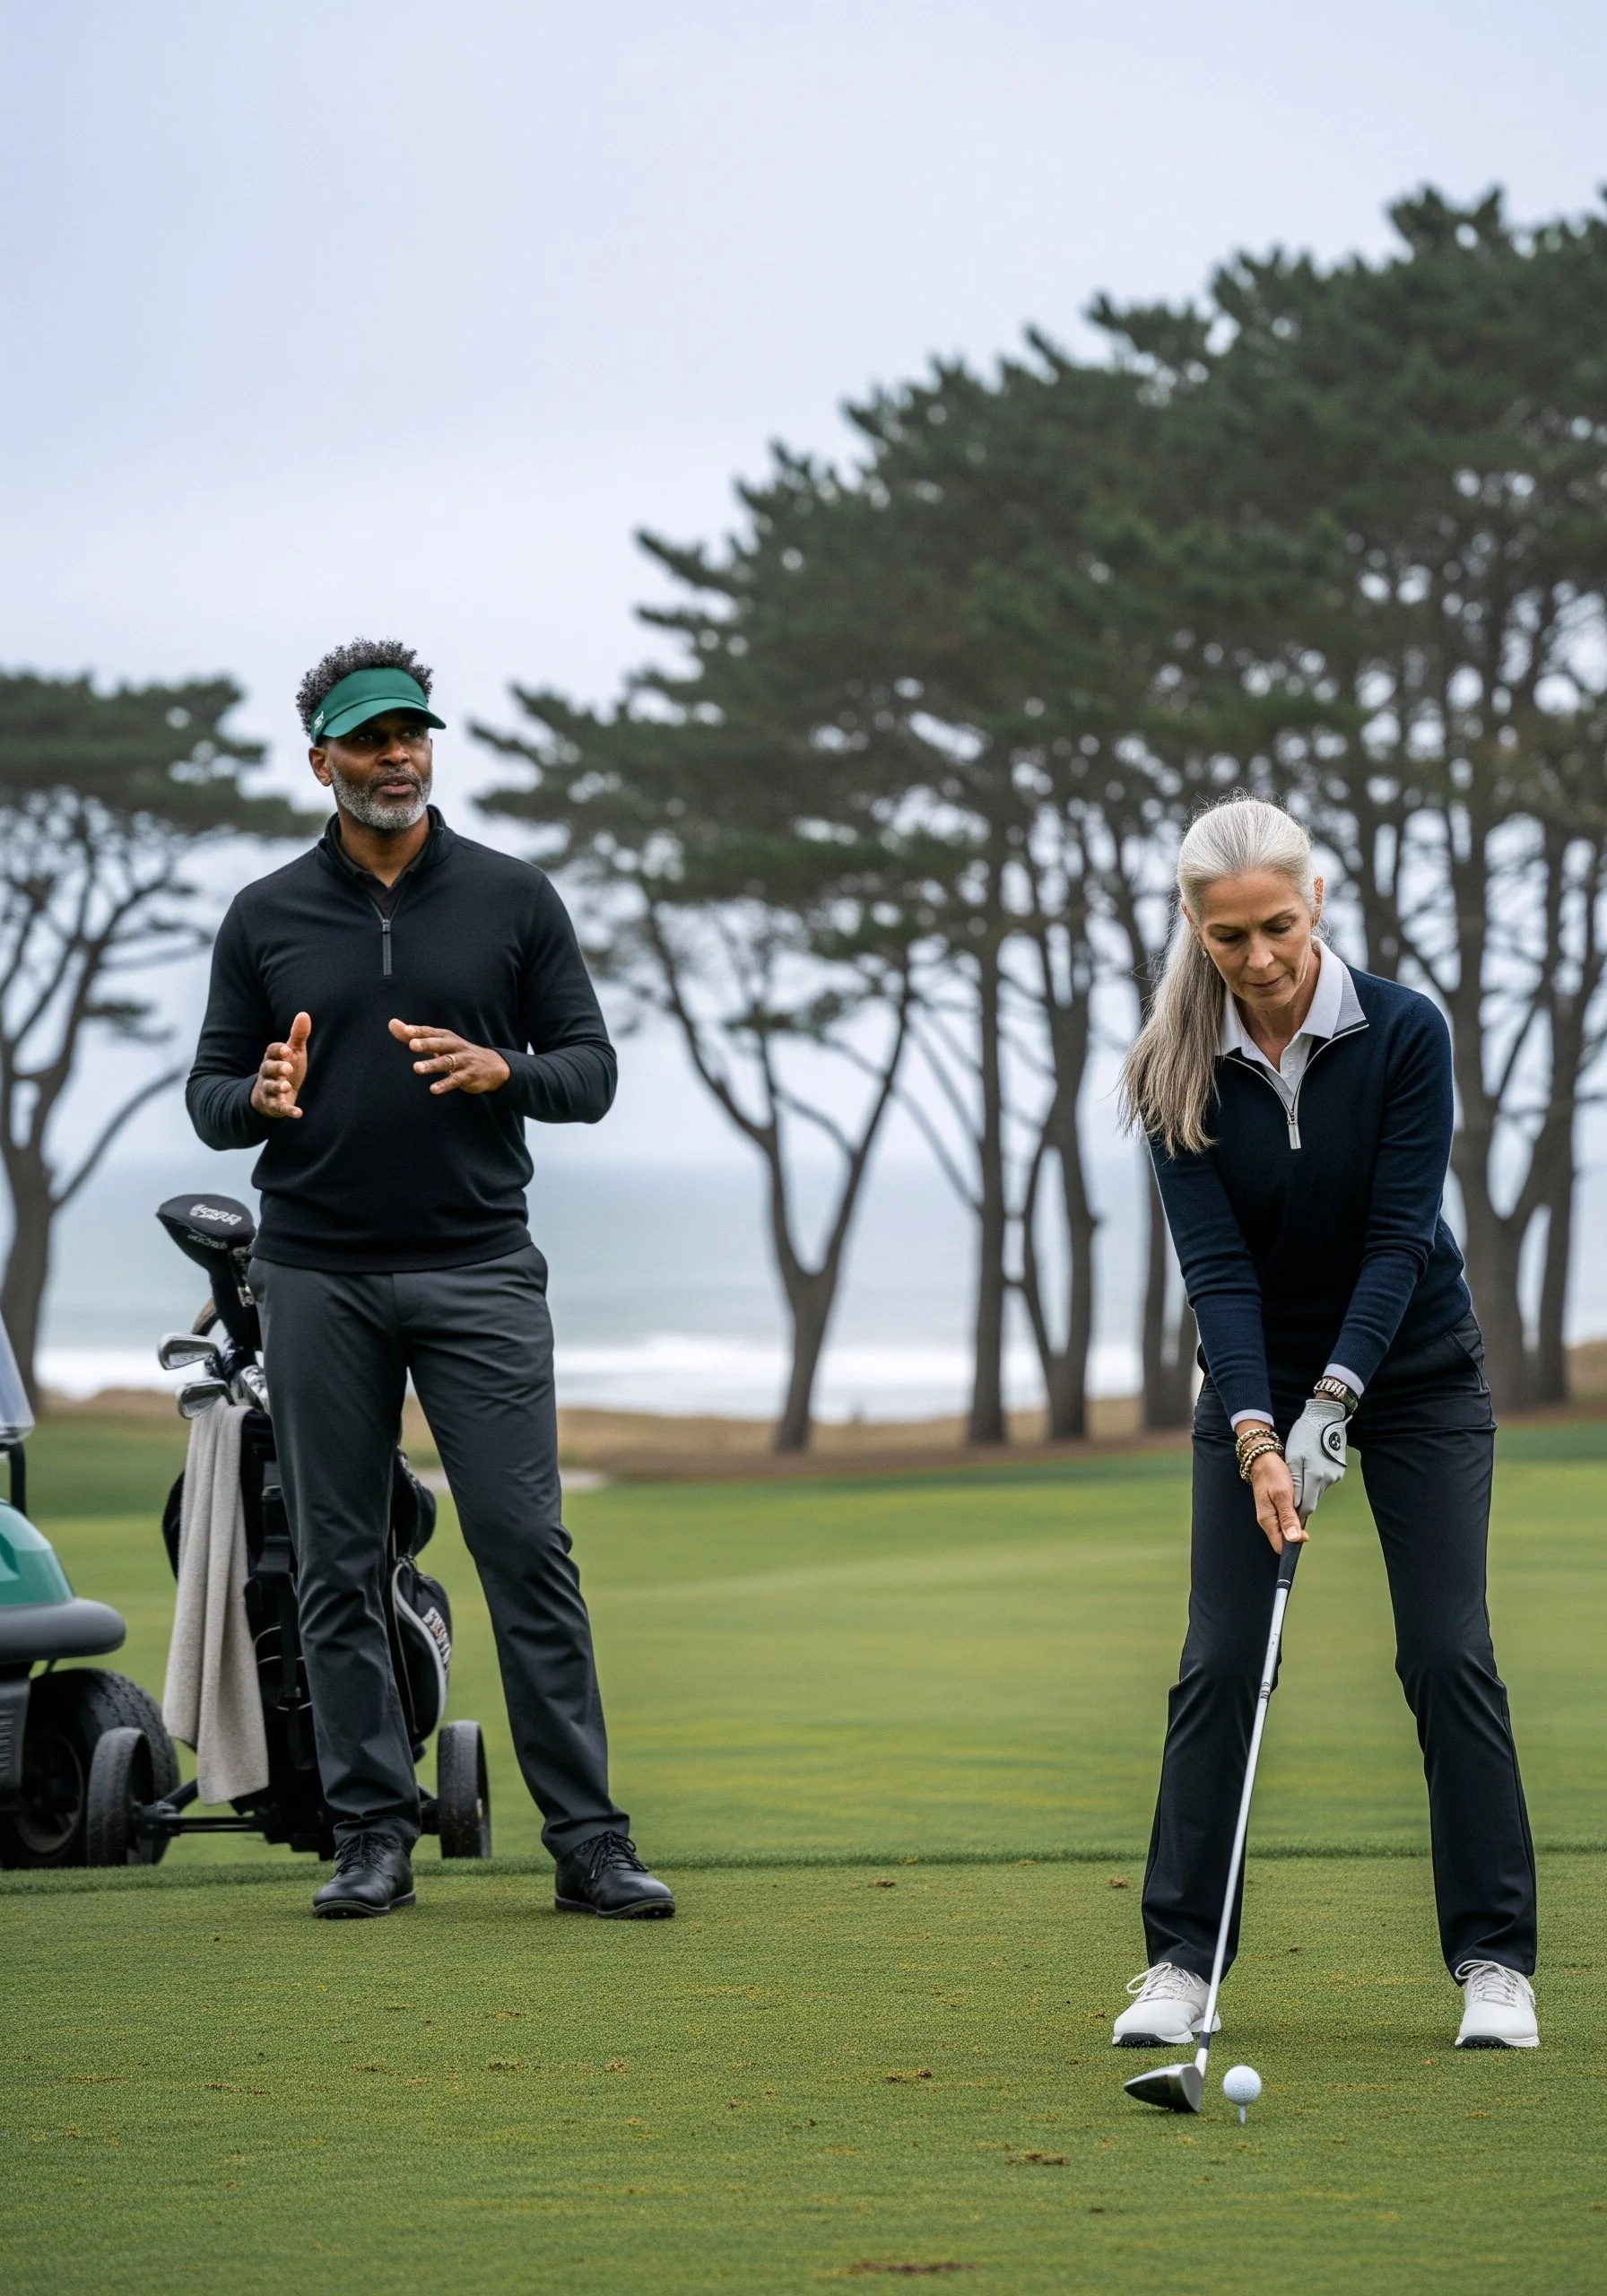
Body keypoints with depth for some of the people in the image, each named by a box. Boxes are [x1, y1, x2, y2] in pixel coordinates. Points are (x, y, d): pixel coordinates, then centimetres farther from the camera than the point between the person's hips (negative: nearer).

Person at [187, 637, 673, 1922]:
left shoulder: (513, 898, 6)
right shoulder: (267, 918, 8)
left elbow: (592, 1072, 6)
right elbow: (209, 1096, 10)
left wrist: (499, 1071, -15)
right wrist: (259, 1097, -13)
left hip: (479, 1271, -1)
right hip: (318, 1279, 2)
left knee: (528, 1548, -7)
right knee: (339, 1568, 3)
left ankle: (588, 1840, -4)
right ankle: (374, 1835, 10)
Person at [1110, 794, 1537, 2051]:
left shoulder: (1405, 1030, -18)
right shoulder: (1179, 1070, -12)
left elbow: (1399, 1234, -19)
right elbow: (1216, 1263, -17)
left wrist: (1332, 1403, -28)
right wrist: (1259, 1437, -28)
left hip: (1414, 1370, -1)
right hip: (1257, 1378, 2)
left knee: (1449, 1653, -7)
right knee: (1221, 1661, -5)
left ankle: (1496, 1961, -1)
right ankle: (1181, 1962, 1)